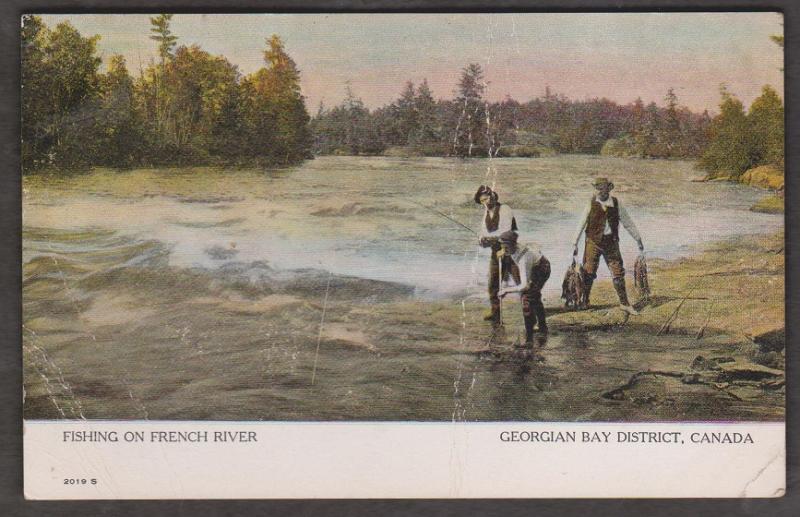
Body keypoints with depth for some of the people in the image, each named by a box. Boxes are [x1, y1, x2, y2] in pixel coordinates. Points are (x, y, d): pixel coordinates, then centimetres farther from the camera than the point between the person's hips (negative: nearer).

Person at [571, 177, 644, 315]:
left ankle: (624, 304, 9)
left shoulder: (616, 204, 0)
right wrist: (575, 243, -2)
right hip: (593, 242, -1)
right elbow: (581, 224, 0)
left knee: (618, 273, 1)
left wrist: (638, 240, 13)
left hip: (611, 242, 1)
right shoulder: (592, 204, -4)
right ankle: (583, 302, 11)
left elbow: (628, 223, 10)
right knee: (588, 273, -2)